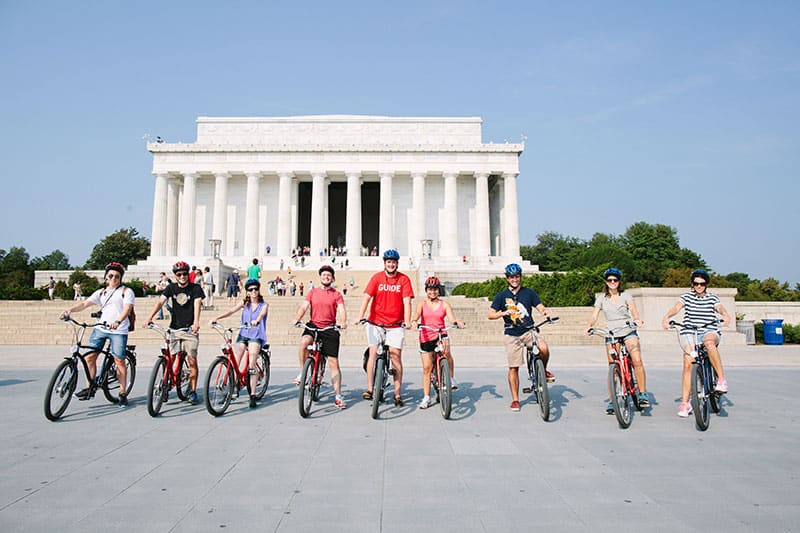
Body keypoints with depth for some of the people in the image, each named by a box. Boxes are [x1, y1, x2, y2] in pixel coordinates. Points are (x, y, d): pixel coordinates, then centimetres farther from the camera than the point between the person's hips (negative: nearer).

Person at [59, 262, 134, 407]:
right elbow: (85, 303, 7)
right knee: (89, 356, 0)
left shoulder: (126, 291, 3)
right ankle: (89, 388, 15)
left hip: (118, 331, -5)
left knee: (119, 361, -5)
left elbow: (127, 308, -13)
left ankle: (123, 393, 5)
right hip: (100, 328, 5)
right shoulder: (101, 292, 18)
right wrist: (69, 310, -12)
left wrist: (117, 321, -31)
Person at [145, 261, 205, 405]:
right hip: (174, 328, 3)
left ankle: (193, 391, 4)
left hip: (190, 330, -2)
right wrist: (150, 317, -24)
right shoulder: (171, 288, 6)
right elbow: (160, 301, -7)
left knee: (192, 360, -5)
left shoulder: (195, 288, -3)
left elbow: (197, 304, -18)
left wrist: (196, 322, -35)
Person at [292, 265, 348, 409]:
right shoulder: (313, 292, 12)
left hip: (330, 329, 0)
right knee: (304, 341, -34)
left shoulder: (337, 295, 7)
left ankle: (338, 396, 7)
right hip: (313, 326, 1)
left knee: (333, 362, -1)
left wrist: (343, 322, -28)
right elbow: (303, 306, 1)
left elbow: (341, 310, -6)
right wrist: (297, 319, -19)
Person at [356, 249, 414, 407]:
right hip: (376, 322, 0)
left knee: (396, 356, -2)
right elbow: (367, 297, -8)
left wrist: (407, 321, -21)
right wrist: (360, 316, -21)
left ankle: (397, 393, 5)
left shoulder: (404, 279, -1)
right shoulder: (377, 278, -1)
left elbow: (406, 301, -9)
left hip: (396, 325, 0)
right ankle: (369, 389, 4)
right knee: (373, 353, -4)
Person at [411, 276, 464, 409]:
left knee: (446, 350, -34)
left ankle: (452, 378, -14)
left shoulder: (444, 305, 5)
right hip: (425, 338, 1)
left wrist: (458, 322, -30)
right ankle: (426, 398, 12)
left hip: (441, 335, -1)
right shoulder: (422, 304, 4)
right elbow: (416, 316, -12)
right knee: (427, 368, 1)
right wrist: (414, 322, -36)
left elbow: (451, 319, -8)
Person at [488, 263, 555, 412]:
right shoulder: (501, 296, 4)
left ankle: (543, 371, 3)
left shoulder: (529, 292, 7)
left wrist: (546, 312, -21)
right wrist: (503, 313, -19)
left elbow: (540, 307, 2)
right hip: (512, 334, 0)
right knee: (513, 367, 0)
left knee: (544, 348, -29)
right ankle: (515, 400, 14)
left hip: (529, 331, 0)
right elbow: (490, 315, 0)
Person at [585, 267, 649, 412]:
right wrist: (589, 326, -21)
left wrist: (637, 319, -33)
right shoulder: (601, 298, 6)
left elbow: (633, 309, -12)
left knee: (637, 361, -20)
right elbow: (594, 315, -2)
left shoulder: (625, 295, 4)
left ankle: (643, 394, -7)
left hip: (628, 331, -1)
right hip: (611, 335, 1)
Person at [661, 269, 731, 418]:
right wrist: (666, 317, -30)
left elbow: (720, 307, -11)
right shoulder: (687, 296, 8)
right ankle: (685, 403, -4)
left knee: (709, 342, -38)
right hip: (689, 333, 1)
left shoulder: (712, 298, 9)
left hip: (710, 331, -1)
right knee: (688, 364, -12)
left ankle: (721, 379, -26)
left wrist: (726, 315, -35)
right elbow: (676, 307, -9)